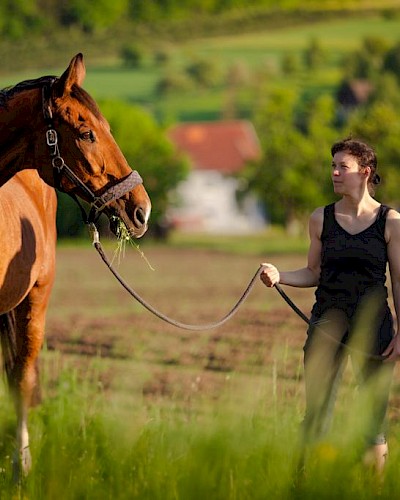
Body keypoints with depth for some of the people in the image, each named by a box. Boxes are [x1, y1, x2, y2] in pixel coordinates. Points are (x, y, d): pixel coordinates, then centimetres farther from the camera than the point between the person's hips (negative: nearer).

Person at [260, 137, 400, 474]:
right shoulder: (321, 219, 5)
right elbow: (314, 274, 11)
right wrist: (279, 276, -7)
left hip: (372, 325, -2)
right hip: (327, 323, 2)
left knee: (373, 423, 5)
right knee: (316, 418, 0)